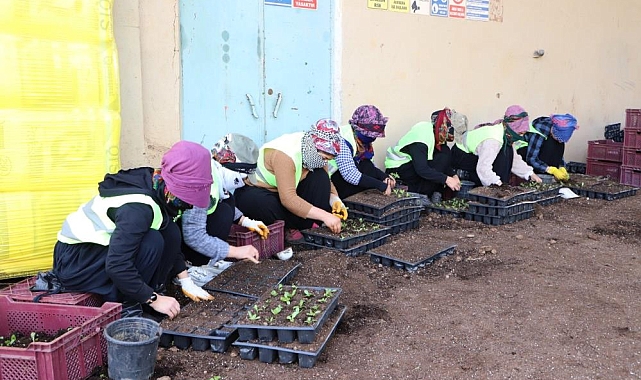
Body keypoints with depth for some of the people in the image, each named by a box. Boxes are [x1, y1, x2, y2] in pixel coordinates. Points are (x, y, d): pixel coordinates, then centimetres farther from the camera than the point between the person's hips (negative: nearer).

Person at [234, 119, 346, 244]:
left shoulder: (316, 152, -10)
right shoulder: (284, 154, -34)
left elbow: (325, 182, 1)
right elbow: (288, 199, -40)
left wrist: (335, 200, -21)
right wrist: (324, 216, -42)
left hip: (286, 190, 7)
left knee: (320, 176, -16)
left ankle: (315, 226, -16)